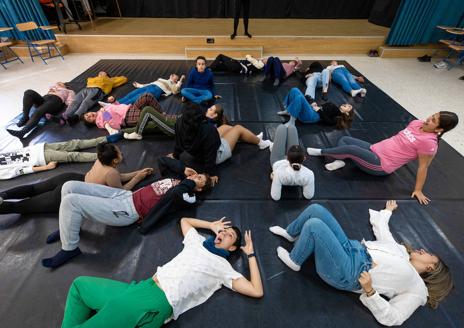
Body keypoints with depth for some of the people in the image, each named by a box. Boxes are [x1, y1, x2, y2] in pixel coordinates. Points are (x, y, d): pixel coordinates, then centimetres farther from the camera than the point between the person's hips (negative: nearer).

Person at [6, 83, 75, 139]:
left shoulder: (69, 92, 29)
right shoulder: (53, 89, 43)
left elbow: (70, 103, 7)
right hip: (44, 99, 5)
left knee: (38, 111, -35)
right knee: (29, 92, -27)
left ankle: (22, 132, -48)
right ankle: (25, 118, -30)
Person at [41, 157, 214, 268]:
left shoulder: (187, 196, -9)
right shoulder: (176, 177, 15)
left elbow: (177, 192, -32)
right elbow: (162, 160, 20)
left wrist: (191, 183, -13)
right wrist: (183, 169, 12)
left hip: (128, 210, -8)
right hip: (126, 195, 9)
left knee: (70, 201, -16)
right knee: (69, 187, 7)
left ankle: (69, 249, 4)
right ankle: (68, 227, 29)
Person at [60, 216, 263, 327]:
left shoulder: (224, 268, 0)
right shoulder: (198, 242, 15)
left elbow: (257, 291, -7)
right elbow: (184, 220, 31)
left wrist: (251, 254, -1)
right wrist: (212, 225, 25)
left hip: (155, 305, -7)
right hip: (145, 288, 7)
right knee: (79, 284, 15)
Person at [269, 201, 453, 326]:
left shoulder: (417, 290, 4)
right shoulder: (401, 250, 22)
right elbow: (381, 230, 31)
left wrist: (370, 291, -22)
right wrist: (387, 210, 42)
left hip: (345, 273, -8)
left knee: (314, 225, -30)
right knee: (315, 209, -5)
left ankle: (293, 261, -3)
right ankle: (290, 234, 18)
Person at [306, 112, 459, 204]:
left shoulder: (429, 142, -14)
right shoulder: (416, 123, 8)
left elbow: (423, 167, -12)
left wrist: (418, 190, -10)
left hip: (381, 165, -9)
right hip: (375, 149, 9)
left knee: (350, 149, -28)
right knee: (344, 139, -1)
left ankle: (321, 152, -9)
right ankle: (339, 161, -20)